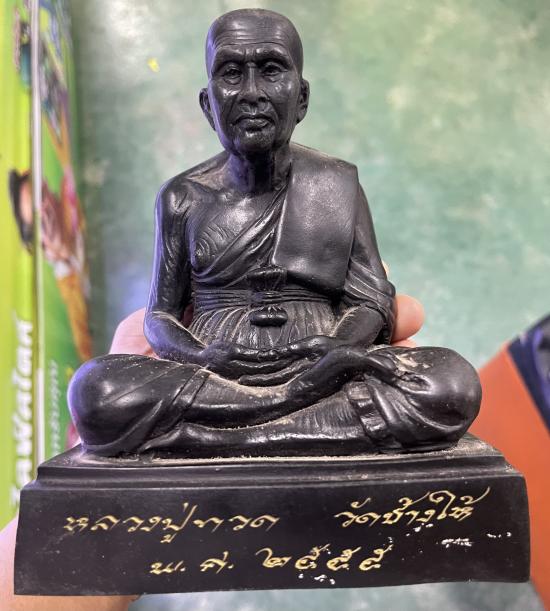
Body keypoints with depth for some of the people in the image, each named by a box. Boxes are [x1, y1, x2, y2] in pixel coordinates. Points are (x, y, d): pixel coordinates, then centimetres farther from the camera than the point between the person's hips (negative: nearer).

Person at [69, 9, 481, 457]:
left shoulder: (338, 184, 7)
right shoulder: (183, 198, 7)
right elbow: (160, 316, 10)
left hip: (318, 371, 1)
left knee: (453, 384, -26)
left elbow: (372, 302, 6)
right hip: (216, 374, 0)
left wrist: (339, 346, -17)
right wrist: (200, 356, -14)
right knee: (98, 392, -30)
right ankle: (303, 404, -19)